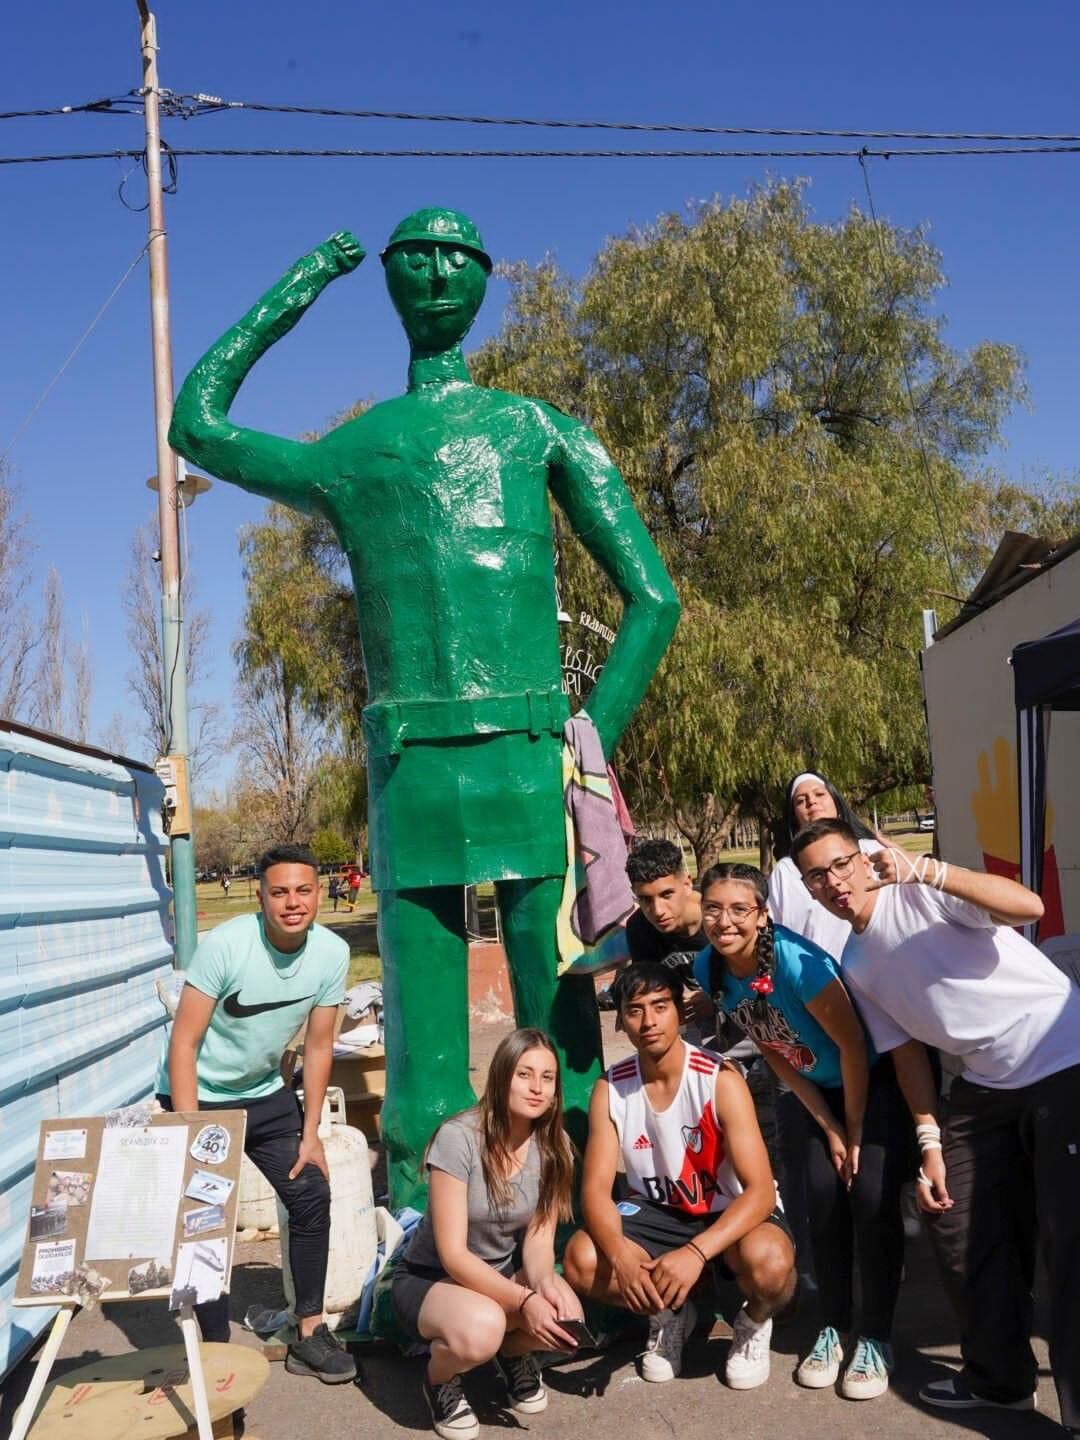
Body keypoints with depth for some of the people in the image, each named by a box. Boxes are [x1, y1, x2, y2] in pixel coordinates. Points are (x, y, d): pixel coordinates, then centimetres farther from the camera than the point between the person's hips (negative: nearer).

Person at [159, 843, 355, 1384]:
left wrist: (310, 1132, 0)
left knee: (312, 1195, 1)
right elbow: (183, 1044, -23)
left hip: (265, 1094, 5)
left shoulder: (331, 953, -14)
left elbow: (318, 1047, -2)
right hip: (198, 1097, -4)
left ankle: (310, 1335, 15)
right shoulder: (224, 945, -28)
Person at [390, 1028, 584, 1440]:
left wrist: (544, 1280, -30)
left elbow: (539, 1237, -6)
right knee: (481, 1328, -37)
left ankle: (514, 1352, 10)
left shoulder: (553, 1146, -9)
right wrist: (524, 1301, -36)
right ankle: (440, 1379, 0)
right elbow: (452, 1254, -26)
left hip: (503, 1273, 5)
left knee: (566, 1320, -27)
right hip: (428, 1278, -4)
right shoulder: (458, 1137, -26)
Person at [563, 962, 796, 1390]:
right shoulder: (610, 1089, -10)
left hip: (730, 1213, -3)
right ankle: (669, 1313, 9)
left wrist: (696, 1252, -42)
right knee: (581, 1260, -23)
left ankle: (754, 1323, 3)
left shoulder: (720, 1080, -22)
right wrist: (621, 1258, -35)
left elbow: (761, 1190, -27)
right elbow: (595, 1189, -13)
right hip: (659, 1211, 3)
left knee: (767, 1260, -37)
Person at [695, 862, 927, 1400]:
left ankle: (876, 1338, 5)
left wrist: (855, 1130, -12)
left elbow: (853, 1046, -23)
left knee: (872, 1199, -12)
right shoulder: (709, 968, -16)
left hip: (875, 1078, -5)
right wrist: (828, 1127, -3)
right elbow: (774, 1054, -4)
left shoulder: (795, 960, -35)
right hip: (820, 1090, 5)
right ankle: (834, 1327, 18)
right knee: (825, 1200, -1)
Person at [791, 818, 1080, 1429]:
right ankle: (1000, 1378, 29)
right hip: (987, 1085, 8)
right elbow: (905, 1051, 13)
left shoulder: (921, 895, -13)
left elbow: (1029, 906, -27)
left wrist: (923, 869, -36)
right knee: (964, 1232, 9)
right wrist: (930, 1141, 6)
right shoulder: (856, 964, 9)